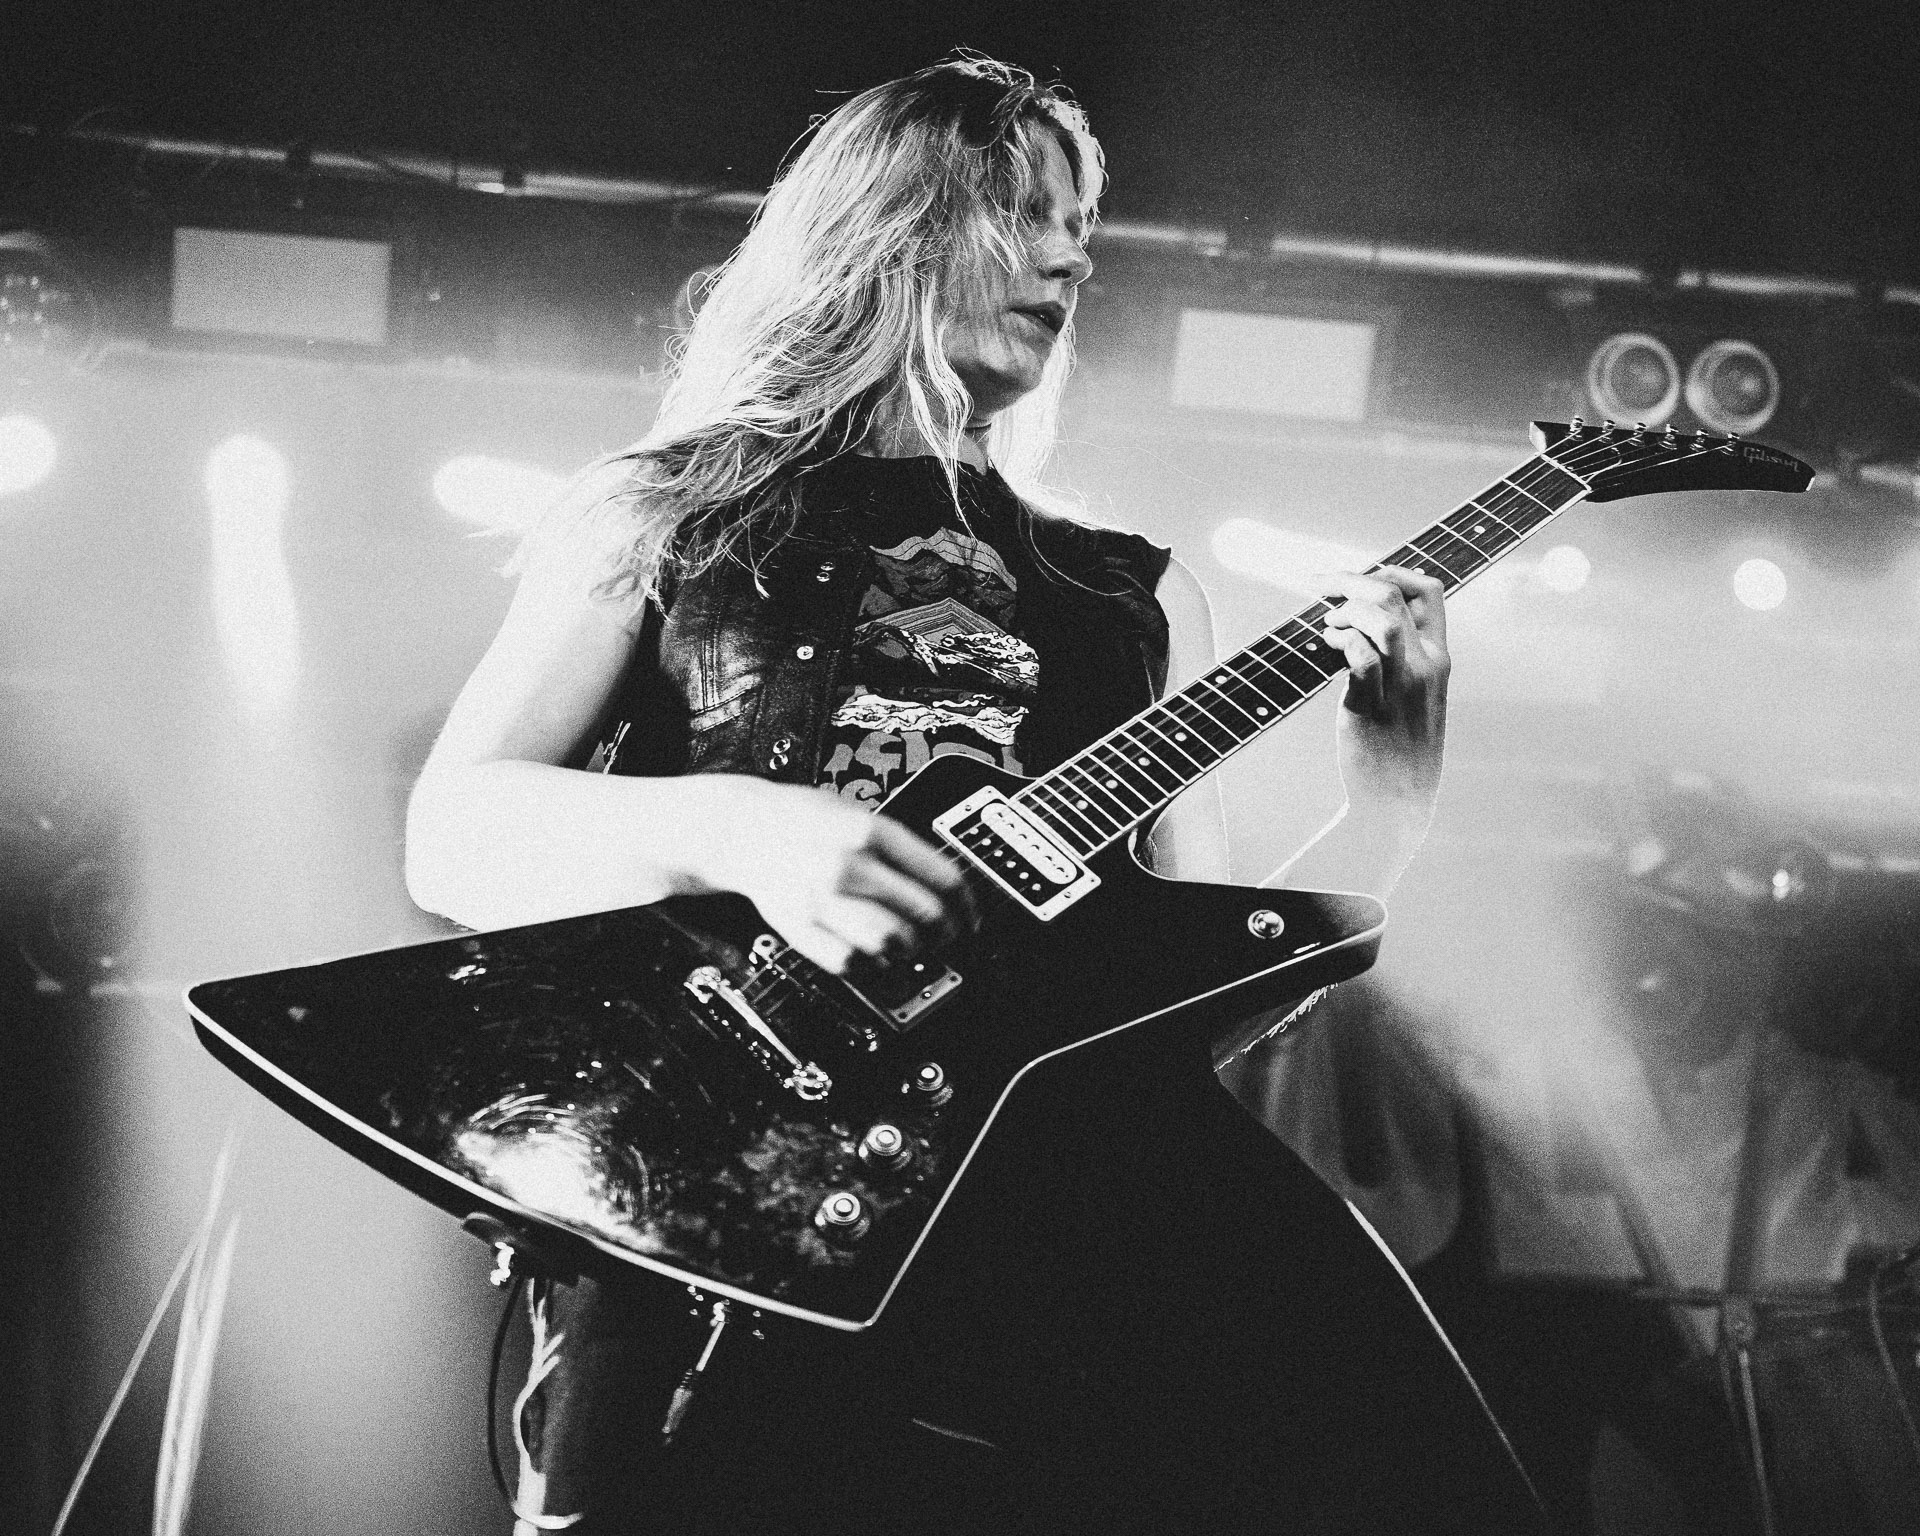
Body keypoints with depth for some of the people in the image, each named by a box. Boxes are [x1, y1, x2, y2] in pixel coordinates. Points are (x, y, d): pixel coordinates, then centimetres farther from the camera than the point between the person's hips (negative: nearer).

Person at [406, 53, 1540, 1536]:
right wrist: (730, 828, -11)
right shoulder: (662, 513, 19)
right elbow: (452, 837, 7)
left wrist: (1391, 786, 5)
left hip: (1083, 1131, 3)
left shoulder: (1135, 595, 27)